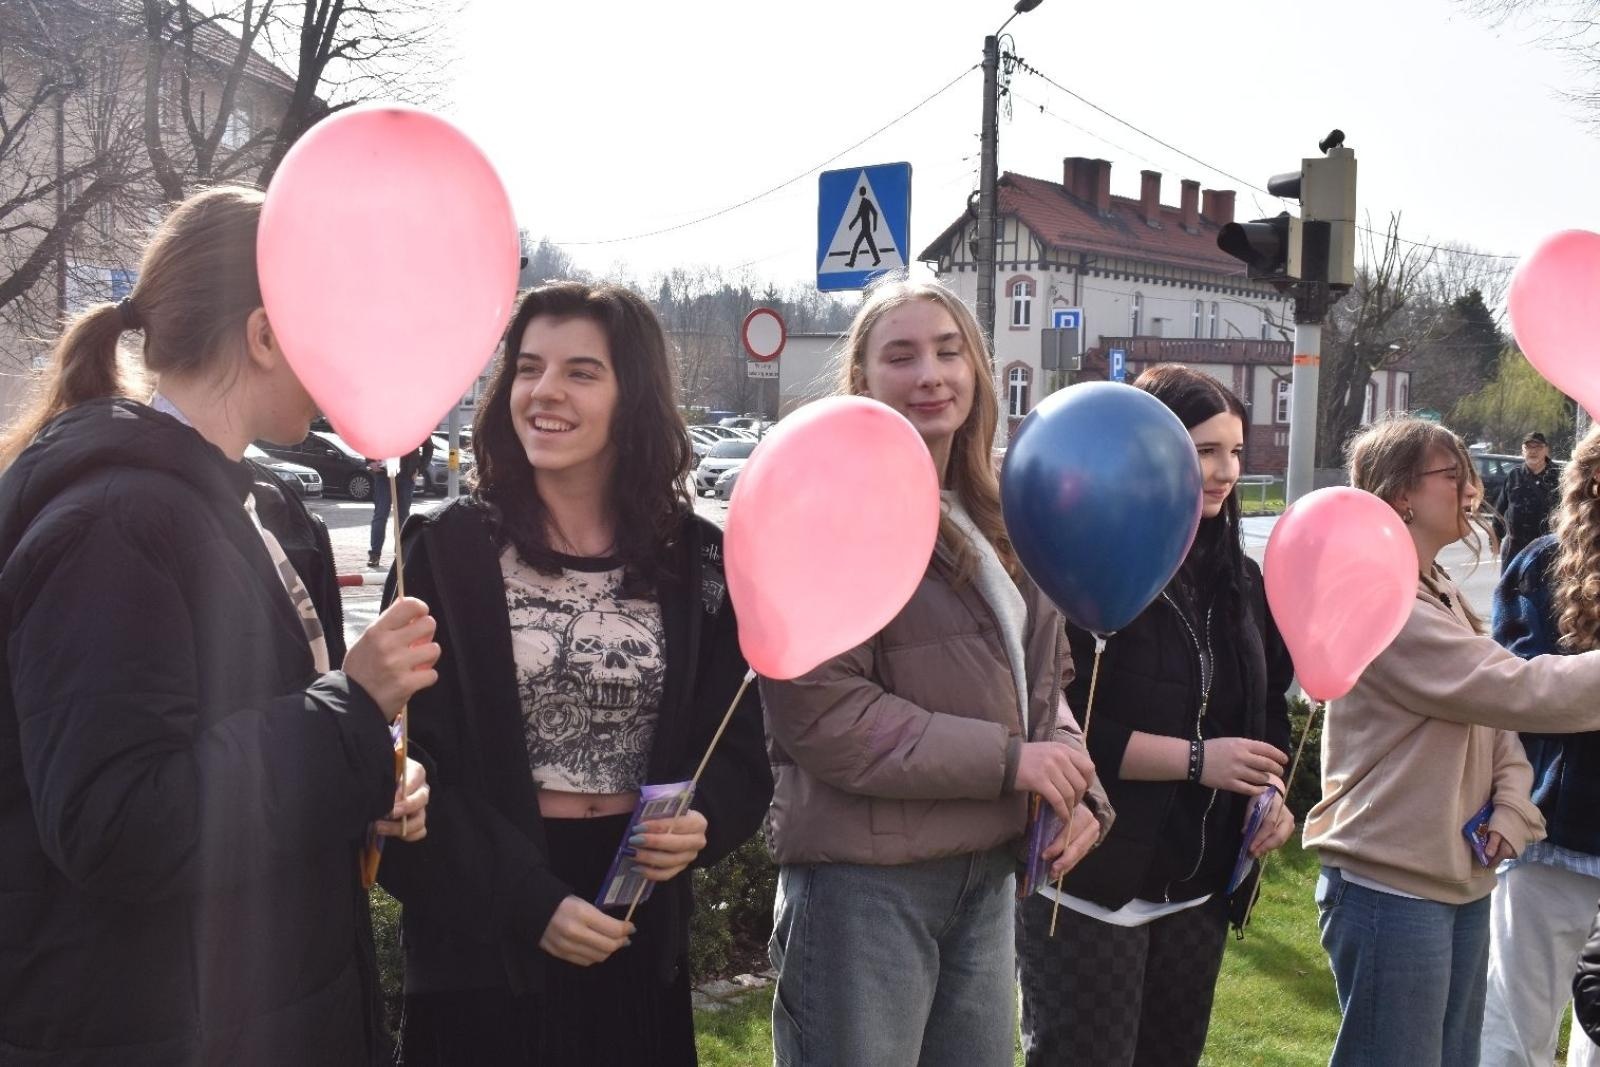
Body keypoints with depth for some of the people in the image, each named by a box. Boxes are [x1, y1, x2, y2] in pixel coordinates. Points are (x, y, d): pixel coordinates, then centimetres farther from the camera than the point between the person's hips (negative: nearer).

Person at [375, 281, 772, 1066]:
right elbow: (411, 762, -9)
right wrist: (526, 900, -16)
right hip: (483, 941, -2)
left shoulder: (695, 560, 1)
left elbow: (739, 748, 5)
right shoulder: (448, 550, -6)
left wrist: (701, 825, -15)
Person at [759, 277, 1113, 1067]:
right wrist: (1007, 760, -19)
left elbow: (1041, 678, 17)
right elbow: (815, 707, -21)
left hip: (986, 871, 8)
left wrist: (1074, 787, -3)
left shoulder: (997, 521, 12)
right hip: (864, 879, -8)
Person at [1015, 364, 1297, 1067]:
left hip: (1197, 890, 7)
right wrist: (1196, 758, -22)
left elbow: (1268, 705, 18)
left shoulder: (1239, 578, 9)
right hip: (1091, 886, -7)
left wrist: (1270, 789, -1)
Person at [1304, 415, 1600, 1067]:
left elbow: (1499, 718, 11)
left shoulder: (1444, 598, 12)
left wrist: (1510, 810, -6)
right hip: (1391, 890, -9)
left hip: (1462, 882, 9)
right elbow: (1522, 692, -23)